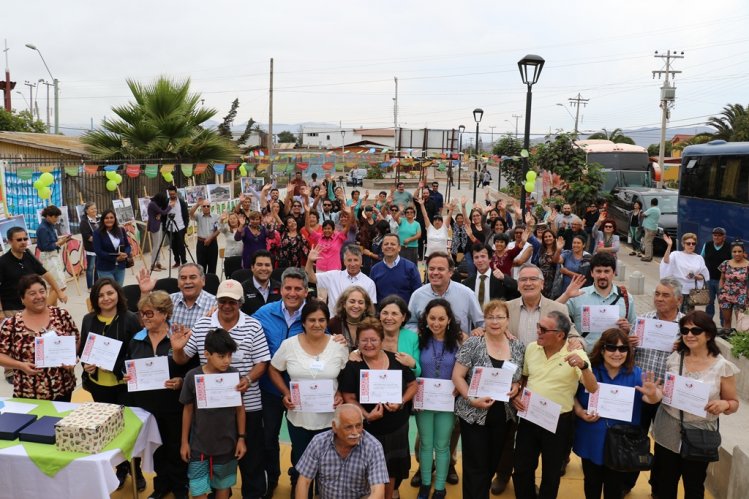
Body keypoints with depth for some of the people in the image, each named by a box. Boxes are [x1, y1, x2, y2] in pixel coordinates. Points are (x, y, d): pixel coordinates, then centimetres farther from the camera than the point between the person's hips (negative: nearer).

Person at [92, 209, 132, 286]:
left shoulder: (121, 230, 5)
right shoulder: (98, 233, -8)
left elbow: (127, 245, 9)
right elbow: (98, 251, -14)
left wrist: (125, 254, -15)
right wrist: (115, 258, -19)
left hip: (120, 267, 5)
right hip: (105, 268, -5)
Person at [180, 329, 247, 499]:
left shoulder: (234, 375, -11)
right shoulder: (192, 376, -13)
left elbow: (240, 409, -1)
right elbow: (188, 410, -1)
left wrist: (241, 438, 1)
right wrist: (184, 441, 3)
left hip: (226, 444, 1)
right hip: (199, 444, -1)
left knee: (223, 485, 17)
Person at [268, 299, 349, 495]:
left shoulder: (339, 346, -7)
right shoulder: (289, 345, -8)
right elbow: (273, 370, 4)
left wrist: (340, 394, -11)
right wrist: (286, 393, -7)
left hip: (329, 418, 0)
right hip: (298, 417, 1)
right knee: (299, 462, 21)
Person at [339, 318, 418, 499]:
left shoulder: (397, 360, -4)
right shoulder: (352, 366, -10)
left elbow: (413, 385, 4)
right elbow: (349, 398, -10)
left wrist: (401, 402, -13)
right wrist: (366, 415, -24)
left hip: (397, 426, 3)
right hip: (367, 429, -2)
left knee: (391, 468, 18)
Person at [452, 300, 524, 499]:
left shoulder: (519, 347, 1)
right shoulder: (473, 344, -11)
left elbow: (523, 377, 12)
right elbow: (457, 376, -10)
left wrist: (517, 385, -9)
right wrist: (472, 399, -20)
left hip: (504, 416, 4)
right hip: (474, 414, -4)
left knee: (493, 464, 18)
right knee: (476, 466, 1)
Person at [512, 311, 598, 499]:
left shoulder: (576, 355, -13)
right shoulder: (531, 348, -1)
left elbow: (593, 389, -20)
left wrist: (583, 366, -36)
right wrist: (516, 395, -4)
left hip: (559, 422, -3)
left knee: (551, 473, 15)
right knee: (522, 469, 15)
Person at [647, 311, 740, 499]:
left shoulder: (722, 366, -10)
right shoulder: (674, 358, -2)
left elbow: (734, 403, -2)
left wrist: (724, 404, -24)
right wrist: (654, 392, -14)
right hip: (667, 434, 2)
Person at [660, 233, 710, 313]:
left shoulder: (699, 258, 6)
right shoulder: (676, 254, -4)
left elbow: (704, 276, 10)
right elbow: (666, 261, -24)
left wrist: (695, 276, -12)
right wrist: (669, 246, -34)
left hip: (692, 291, 3)